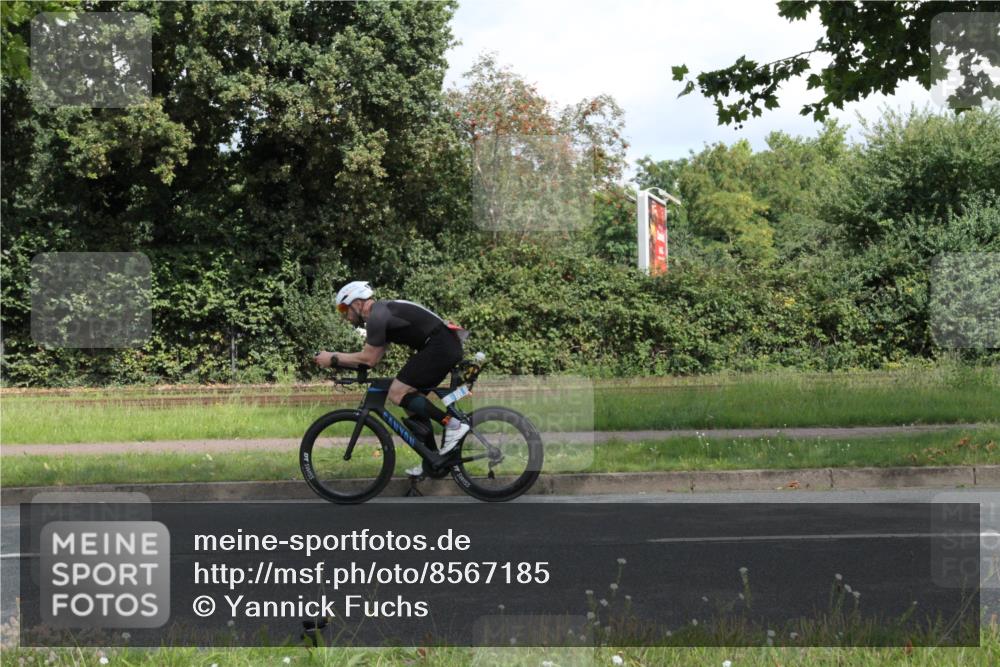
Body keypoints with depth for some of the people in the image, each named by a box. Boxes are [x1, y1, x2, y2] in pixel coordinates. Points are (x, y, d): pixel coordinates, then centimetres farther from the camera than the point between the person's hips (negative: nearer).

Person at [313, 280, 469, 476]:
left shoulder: (376, 316, -10)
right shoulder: (383, 312, 22)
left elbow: (368, 359, -10)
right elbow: (372, 358, 21)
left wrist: (333, 358, -1)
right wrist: (336, 360, 15)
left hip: (439, 347, -10)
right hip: (448, 346, 10)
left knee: (397, 394, -10)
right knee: (410, 399, 15)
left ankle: (453, 425, -11)